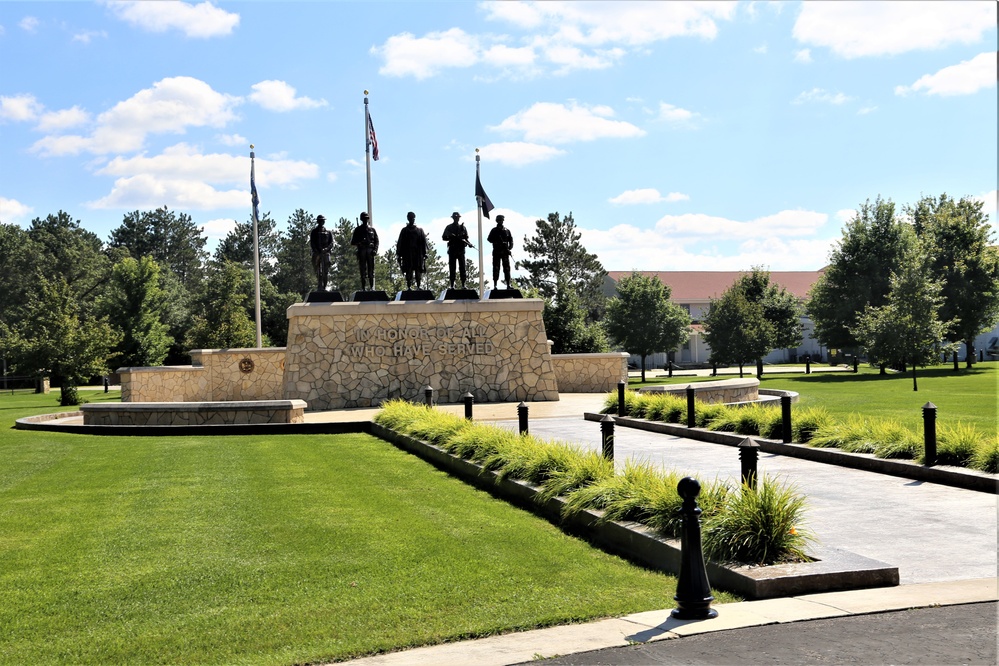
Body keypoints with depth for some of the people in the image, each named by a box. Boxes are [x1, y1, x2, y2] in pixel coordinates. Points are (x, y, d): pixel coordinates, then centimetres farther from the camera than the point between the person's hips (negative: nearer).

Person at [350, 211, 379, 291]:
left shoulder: (372, 229, 15)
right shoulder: (358, 229, 11)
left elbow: (376, 241, 11)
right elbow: (353, 242, 8)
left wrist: (375, 250, -4)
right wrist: (359, 243, -12)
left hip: (370, 251, 1)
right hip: (361, 251, -1)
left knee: (371, 270, -3)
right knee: (363, 270, -2)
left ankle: (371, 287, -3)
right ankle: (363, 288, -2)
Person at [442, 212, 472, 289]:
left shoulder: (463, 227, 12)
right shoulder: (449, 227, 9)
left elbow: (466, 238, 12)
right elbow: (444, 237, 7)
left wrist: (468, 243, -7)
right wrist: (450, 237, -13)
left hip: (461, 249, 1)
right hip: (452, 249, -1)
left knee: (462, 267, -3)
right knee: (452, 267, -1)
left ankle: (463, 284, -2)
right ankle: (452, 285, 2)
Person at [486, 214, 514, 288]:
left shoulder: (507, 230, 11)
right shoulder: (494, 230, 8)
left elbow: (511, 240, 9)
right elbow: (489, 239, 0)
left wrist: (510, 249, -6)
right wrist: (496, 241, -16)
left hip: (505, 252, 1)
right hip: (496, 251, -1)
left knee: (507, 268, -2)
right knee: (496, 268, -2)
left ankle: (508, 284, -1)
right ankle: (495, 284, 0)